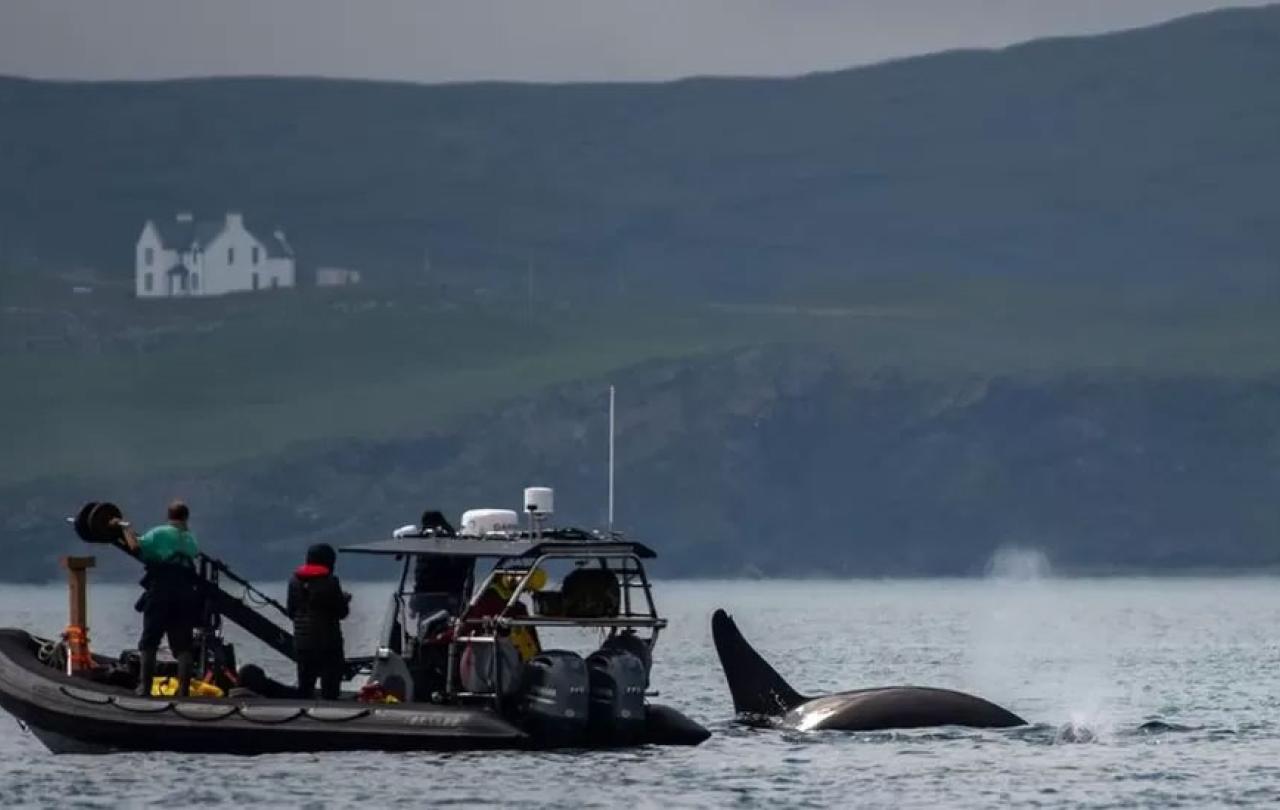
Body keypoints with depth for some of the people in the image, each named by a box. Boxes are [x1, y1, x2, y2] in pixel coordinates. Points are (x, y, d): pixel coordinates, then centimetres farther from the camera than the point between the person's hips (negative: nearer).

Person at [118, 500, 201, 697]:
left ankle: (144, 687, -4)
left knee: (148, 644, 3)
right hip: (186, 595, 3)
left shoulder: (160, 533, 1)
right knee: (183, 647, 4)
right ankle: (184, 690, -2)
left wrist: (126, 528, 2)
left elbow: (136, 546, -12)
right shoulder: (190, 539, 16)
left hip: (160, 594, -3)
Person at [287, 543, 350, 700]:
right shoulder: (329, 582, -13)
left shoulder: (295, 581, 5)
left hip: (302, 642, 6)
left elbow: (291, 612, 11)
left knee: (304, 688, 13)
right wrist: (345, 600, 13)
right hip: (327, 641, -6)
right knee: (330, 687, -2)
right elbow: (342, 612, -7)